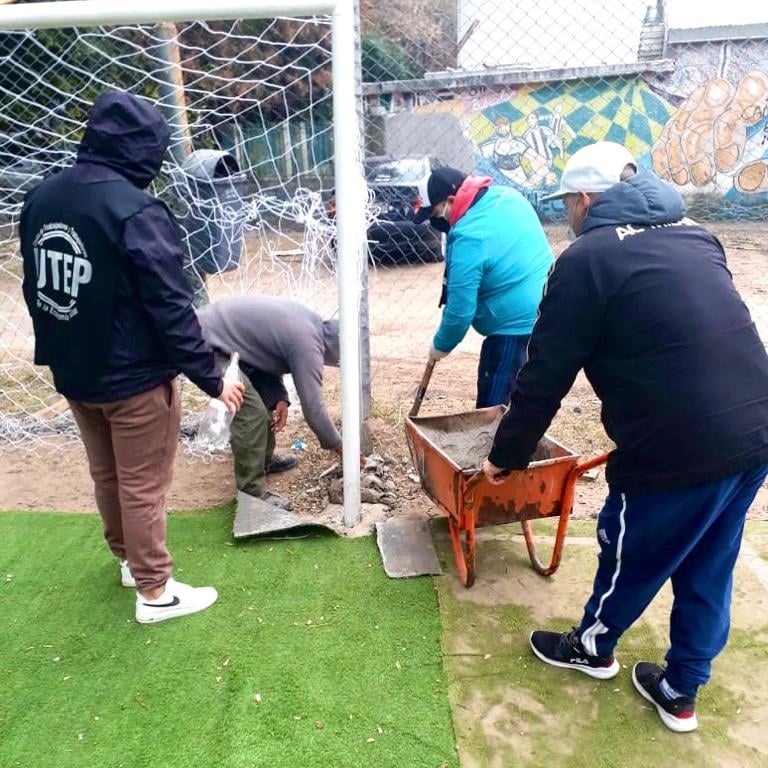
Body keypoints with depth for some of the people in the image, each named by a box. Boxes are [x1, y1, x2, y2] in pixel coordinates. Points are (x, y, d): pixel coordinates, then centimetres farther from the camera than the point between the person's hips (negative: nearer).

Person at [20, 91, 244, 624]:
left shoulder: (41, 198, 3)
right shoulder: (136, 212, -23)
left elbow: (35, 287, 11)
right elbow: (171, 308, -23)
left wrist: (65, 350, 21)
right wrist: (211, 378, -14)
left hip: (73, 371, 8)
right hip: (134, 377, -7)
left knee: (106, 476, 23)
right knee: (143, 486, 6)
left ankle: (128, 558, 43)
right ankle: (155, 591, 22)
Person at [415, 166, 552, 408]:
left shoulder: (469, 236, -24)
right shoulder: (507, 195, 3)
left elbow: (461, 307, -20)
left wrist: (441, 345, -4)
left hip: (515, 322, -10)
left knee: (492, 402, 2)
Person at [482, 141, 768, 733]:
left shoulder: (587, 258, -7)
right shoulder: (693, 235, 15)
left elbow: (546, 377, -5)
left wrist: (506, 457, 8)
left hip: (682, 447, -7)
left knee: (631, 556, 18)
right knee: (708, 572, 22)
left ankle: (592, 647, 44)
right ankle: (681, 692, 40)